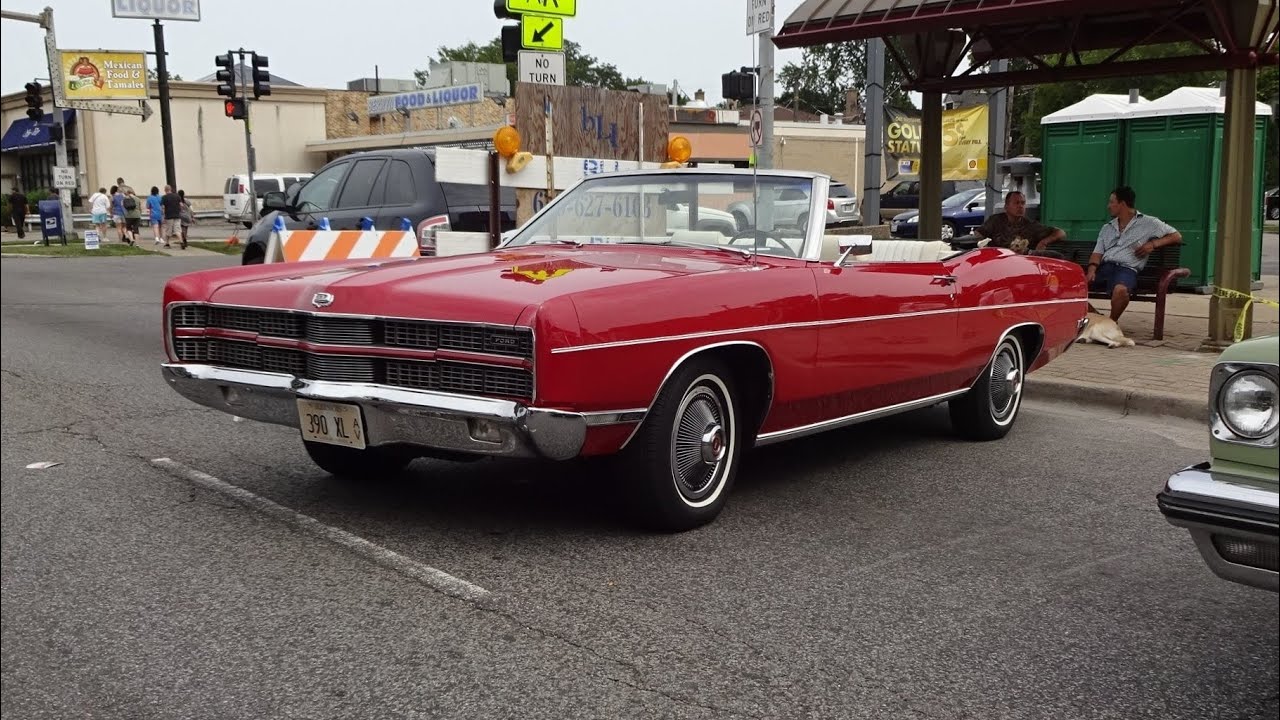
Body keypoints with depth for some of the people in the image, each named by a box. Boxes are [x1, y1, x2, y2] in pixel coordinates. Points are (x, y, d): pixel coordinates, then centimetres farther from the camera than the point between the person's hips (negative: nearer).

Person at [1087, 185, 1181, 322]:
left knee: (1120, 290, -40)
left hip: (1127, 268, -5)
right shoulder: (1107, 228, 26)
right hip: (1104, 266, 5)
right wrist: (1091, 270, -8)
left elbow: (1177, 236, 12)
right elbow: (1097, 253, 14)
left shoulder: (1148, 223, 12)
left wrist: (1153, 243, -4)